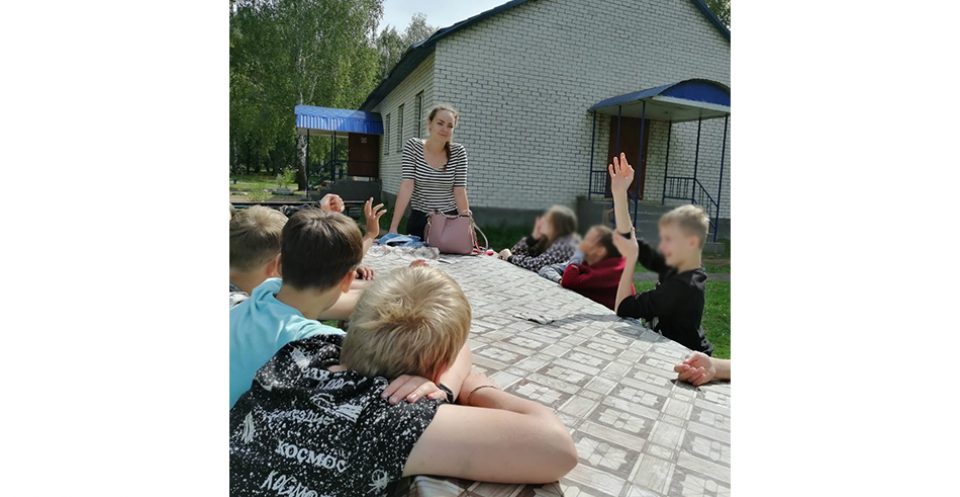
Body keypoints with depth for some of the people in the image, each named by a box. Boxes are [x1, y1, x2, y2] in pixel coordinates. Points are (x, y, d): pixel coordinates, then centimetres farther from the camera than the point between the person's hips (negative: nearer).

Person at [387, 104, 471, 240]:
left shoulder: (458, 152, -6)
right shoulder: (412, 146, -8)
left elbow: (460, 191, -7)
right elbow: (406, 187, -15)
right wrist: (394, 226, -23)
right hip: (419, 220, 0)